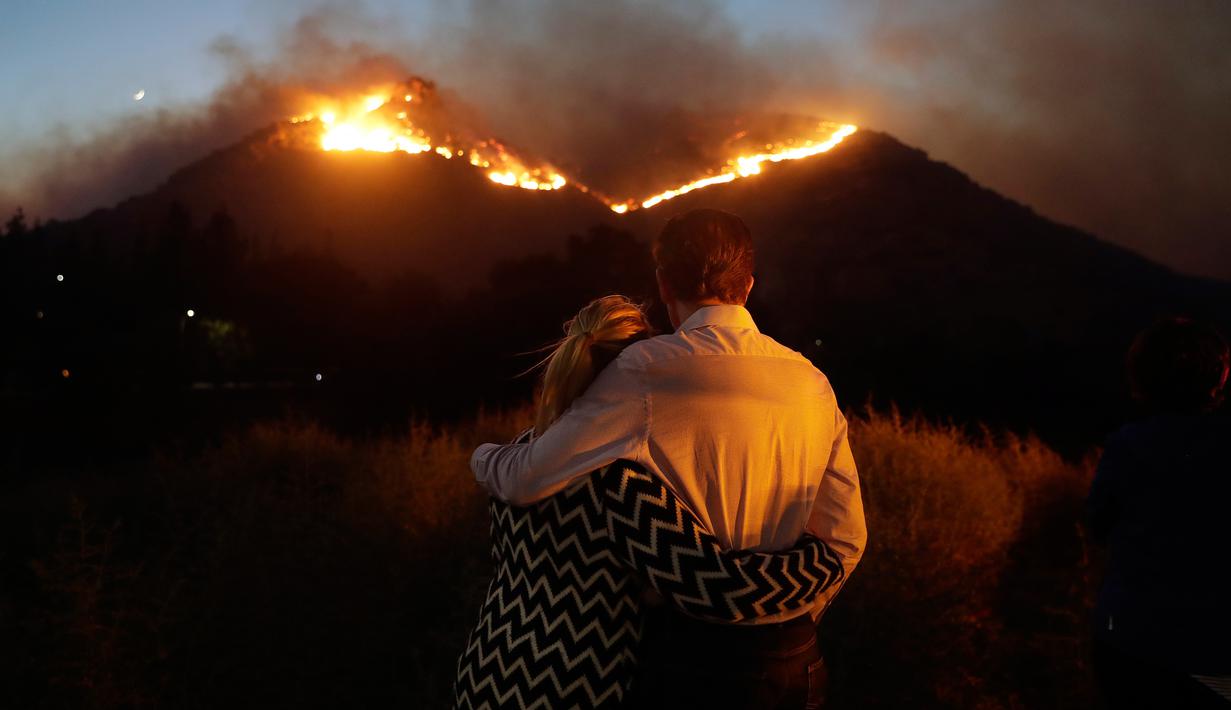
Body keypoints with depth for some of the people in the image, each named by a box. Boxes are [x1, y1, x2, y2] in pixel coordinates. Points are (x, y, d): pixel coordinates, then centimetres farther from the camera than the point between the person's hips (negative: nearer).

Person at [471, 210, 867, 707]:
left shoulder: (647, 374, -17)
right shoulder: (812, 382, -2)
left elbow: (524, 481, -17)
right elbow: (845, 539, 2)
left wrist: (482, 457, 6)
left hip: (688, 650, -4)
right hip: (790, 655, 4)